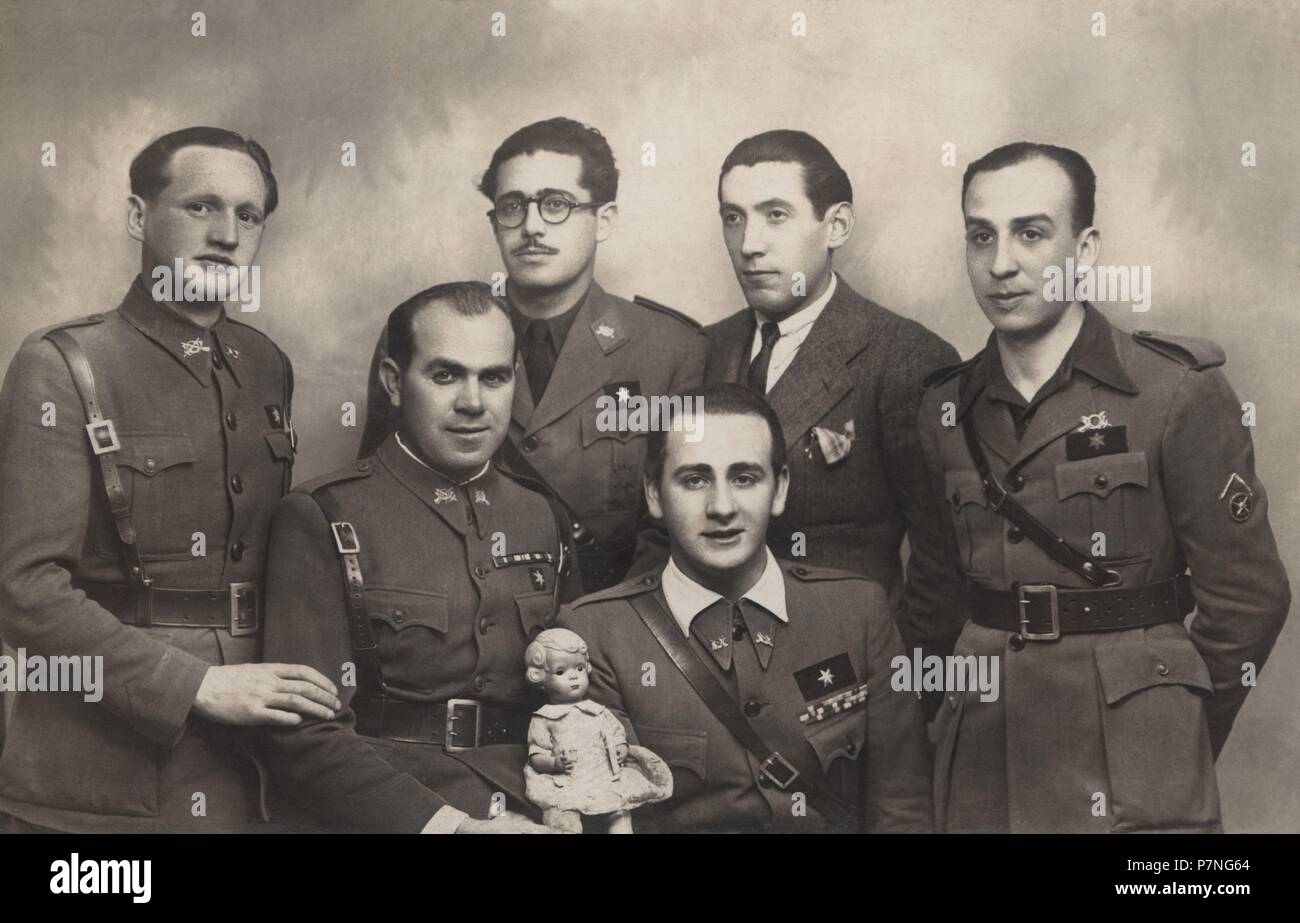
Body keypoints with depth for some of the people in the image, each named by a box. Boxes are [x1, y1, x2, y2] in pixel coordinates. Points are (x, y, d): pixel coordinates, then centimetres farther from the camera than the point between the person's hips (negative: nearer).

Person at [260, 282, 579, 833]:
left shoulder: (543, 519, 12)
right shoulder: (320, 519, -3)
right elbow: (304, 733, -10)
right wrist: (447, 824, -19)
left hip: (529, 816, 3)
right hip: (384, 818, -3)